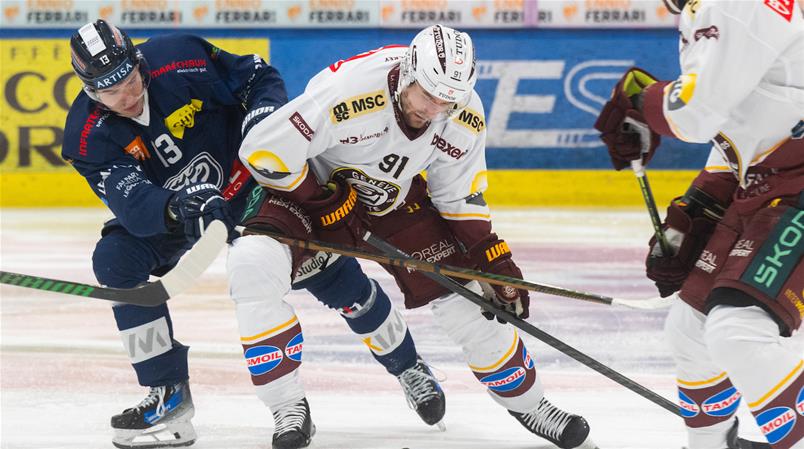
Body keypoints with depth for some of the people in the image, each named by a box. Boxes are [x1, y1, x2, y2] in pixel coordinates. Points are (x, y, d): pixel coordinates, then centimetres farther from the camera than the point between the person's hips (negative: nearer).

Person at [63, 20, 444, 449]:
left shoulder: (182, 60, -26)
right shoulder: (90, 135, -23)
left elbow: (259, 77, -12)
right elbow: (132, 202, -35)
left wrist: (263, 112, -33)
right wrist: (178, 207, -55)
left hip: (246, 180, -2)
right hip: (163, 215, 2)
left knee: (330, 273, -4)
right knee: (116, 260, -22)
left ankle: (407, 367, 20)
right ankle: (168, 394, -12)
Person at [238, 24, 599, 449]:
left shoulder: (464, 118, -19)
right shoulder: (347, 92, -39)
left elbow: (459, 195, -3)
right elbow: (263, 149, -34)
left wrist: (493, 258, -10)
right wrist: (328, 204, -25)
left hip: (395, 197, 3)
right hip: (310, 185, -3)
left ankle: (527, 402, 15)